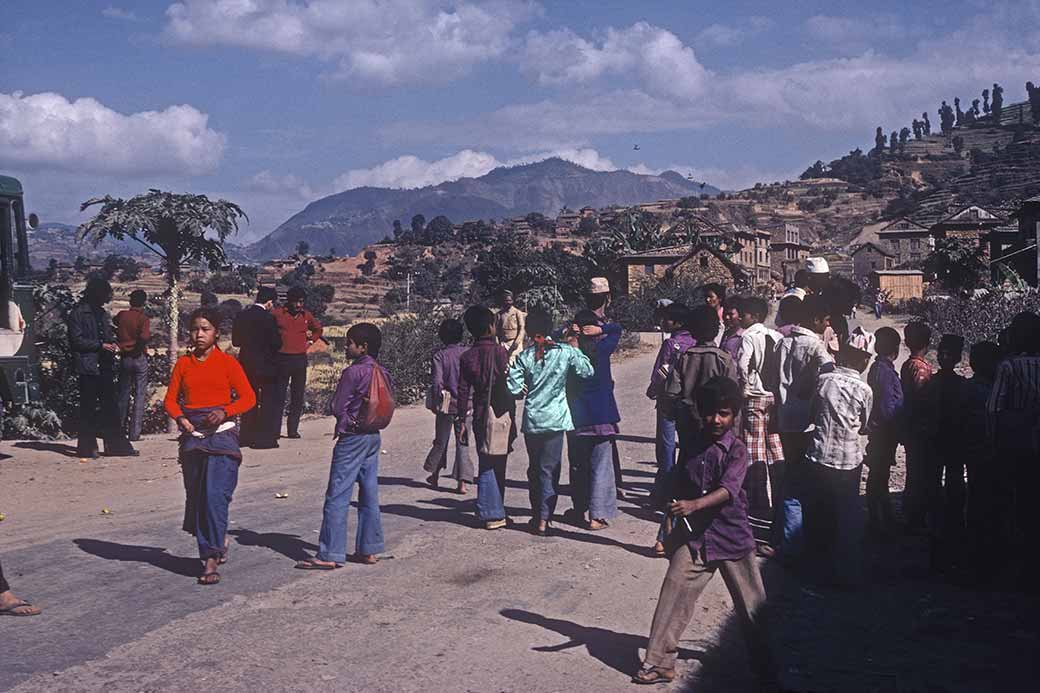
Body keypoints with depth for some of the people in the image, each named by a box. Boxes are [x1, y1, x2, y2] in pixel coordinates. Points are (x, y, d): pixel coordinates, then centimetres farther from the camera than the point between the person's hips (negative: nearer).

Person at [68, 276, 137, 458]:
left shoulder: (102, 313, 17)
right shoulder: (77, 313, -5)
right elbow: (77, 340, -11)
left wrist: (113, 344, 4)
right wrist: (101, 345, -15)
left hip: (105, 367, 7)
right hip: (88, 367, -7)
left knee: (110, 407, 8)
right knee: (88, 408, -1)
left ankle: (116, 445, 12)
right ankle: (87, 447, 7)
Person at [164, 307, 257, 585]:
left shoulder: (227, 362, -1)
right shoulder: (183, 363, 9)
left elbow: (248, 397, -2)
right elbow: (171, 398, 10)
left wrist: (225, 411, -18)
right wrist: (180, 418, -10)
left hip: (221, 434, -4)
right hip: (191, 435, 4)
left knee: (215, 494, -13)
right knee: (195, 496, 9)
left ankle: (211, 561, -12)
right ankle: (219, 542, 31)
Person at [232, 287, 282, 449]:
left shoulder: (240, 316, 3)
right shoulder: (268, 318, -15)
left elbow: (235, 341, 8)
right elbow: (276, 343, -13)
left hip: (246, 364, 6)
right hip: (266, 366, -6)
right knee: (269, 402, 2)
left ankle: (247, 437, 18)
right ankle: (264, 438, -1)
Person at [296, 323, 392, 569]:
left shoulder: (353, 372, -16)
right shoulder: (383, 372, 6)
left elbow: (336, 407, -13)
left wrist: (347, 420, 7)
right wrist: (367, 416, 7)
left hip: (352, 438, -8)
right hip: (373, 436, 8)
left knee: (337, 497, -5)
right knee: (369, 495, 12)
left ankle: (329, 555, -4)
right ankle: (369, 550, 16)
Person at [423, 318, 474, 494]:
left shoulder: (440, 356, -10)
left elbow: (436, 382, -15)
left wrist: (435, 403, -3)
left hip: (446, 405, -1)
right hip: (465, 405, 1)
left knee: (441, 441, 15)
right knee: (463, 443, 6)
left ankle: (435, 476, 29)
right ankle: (462, 481, -1)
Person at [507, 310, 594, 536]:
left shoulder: (524, 357, -2)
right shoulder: (564, 352, -5)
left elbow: (514, 388, -8)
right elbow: (587, 371, -1)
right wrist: (575, 349, 10)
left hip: (531, 420, 2)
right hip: (555, 419, -1)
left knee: (534, 469, 16)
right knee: (549, 470, 2)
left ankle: (536, 515, 24)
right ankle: (544, 520, -3)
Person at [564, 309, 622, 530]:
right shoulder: (602, 349, -6)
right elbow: (617, 329, 7)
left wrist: (569, 334, -1)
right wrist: (601, 329, -6)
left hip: (575, 414, 2)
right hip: (602, 414, -2)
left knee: (578, 464, 15)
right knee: (601, 465, 2)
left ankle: (579, 510, 26)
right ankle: (597, 516, -2)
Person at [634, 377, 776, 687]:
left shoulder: (737, 450, -10)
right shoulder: (692, 445, 4)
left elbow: (728, 489, -25)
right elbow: (677, 485, 15)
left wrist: (694, 504, -40)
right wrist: (675, 528, 13)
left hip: (732, 536, -3)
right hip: (694, 536, 3)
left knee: (753, 609, 5)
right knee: (673, 597, -4)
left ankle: (766, 673, 21)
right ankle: (659, 663, 6)